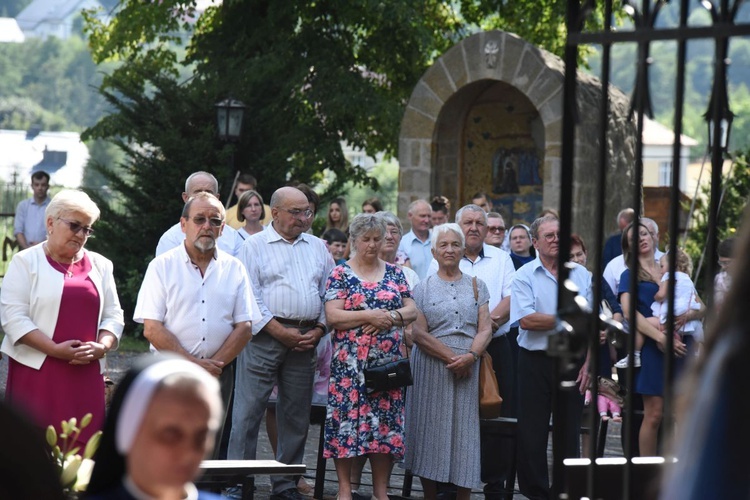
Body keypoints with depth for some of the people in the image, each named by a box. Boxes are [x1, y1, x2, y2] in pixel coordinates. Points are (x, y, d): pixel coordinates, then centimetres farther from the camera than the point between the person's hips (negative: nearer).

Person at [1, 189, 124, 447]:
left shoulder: (100, 266, 15)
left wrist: (102, 347, -7)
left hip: (86, 373, 4)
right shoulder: (26, 262, 1)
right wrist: (55, 349, -16)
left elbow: (113, 315, 13)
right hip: (37, 371, -4)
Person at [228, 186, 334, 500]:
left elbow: (329, 293, 16)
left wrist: (318, 330, 0)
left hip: (305, 339, 5)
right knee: (248, 412, -8)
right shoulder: (255, 246, 3)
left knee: (296, 416, 7)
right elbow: (250, 296, -6)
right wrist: (280, 332, -13)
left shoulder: (317, 248, 16)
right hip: (264, 335, -4)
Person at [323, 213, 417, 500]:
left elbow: (411, 310, 9)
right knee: (348, 418, -4)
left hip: (388, 362, 3)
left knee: (386, 420, 2)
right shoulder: (340, 274, 1)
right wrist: (369, 316, -16)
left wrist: (391, 317, -11)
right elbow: (332, 316, -8)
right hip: (350, 363, -3)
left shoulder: (394, 274, 13)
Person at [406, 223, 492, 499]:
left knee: (465, 431, -2)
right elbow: (419, 333, -4)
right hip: (431, 369, -1)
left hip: (468, 370, 1)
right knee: (431, 430, -1)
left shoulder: (476, 286, 11)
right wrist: (451, 357, -14)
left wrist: (470, 356, -15)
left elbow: (485, 328, 3)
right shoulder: (423, 288, 6)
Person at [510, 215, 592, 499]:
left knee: (570, 432, 5)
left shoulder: (581, 275, 9)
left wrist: (588, 363, -2)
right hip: (536, 361, -2)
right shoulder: (525, 276, -1)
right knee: (532, 433, 0)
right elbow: (526, 320, -14)